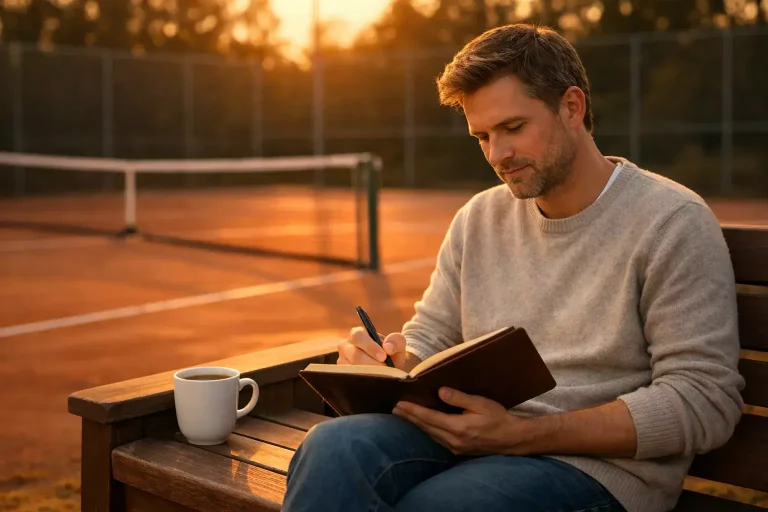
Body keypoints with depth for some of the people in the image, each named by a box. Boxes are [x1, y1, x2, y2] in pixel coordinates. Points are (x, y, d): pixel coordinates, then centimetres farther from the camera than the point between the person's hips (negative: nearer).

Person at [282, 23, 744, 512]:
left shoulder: (671, 221, -4)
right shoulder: (478, 218, 14)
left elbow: (704, 402, -11)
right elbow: (428, 340, 19)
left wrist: (523, 434, -18)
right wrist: (390, 363, -8)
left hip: (598, 464, -4)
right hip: (472, 435, 5)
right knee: (331, 447, -27)